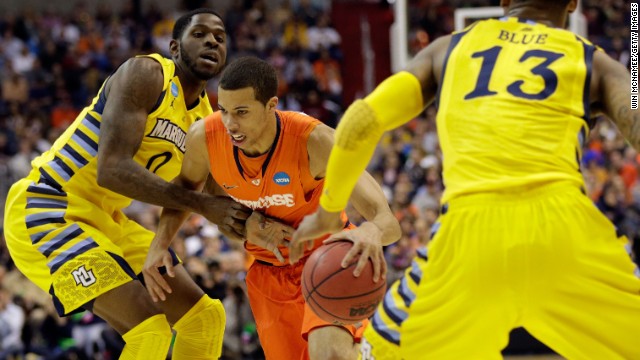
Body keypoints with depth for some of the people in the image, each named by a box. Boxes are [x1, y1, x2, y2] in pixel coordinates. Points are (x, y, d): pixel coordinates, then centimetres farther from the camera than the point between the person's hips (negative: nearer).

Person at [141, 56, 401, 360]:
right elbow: (186, 187, 7)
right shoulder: (203, 138, -20)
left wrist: (372, 231, -62)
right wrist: (159, 244, -8)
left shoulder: (314, 141, -31)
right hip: (270, 272, 4)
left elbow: (388, 221, -37)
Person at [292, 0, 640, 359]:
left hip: (470, 222, 1)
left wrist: (328, 211, 30)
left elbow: (362, 120, 18)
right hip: (560, 219, -1)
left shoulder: (449, 48, 26)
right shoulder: (594, 60, 20)